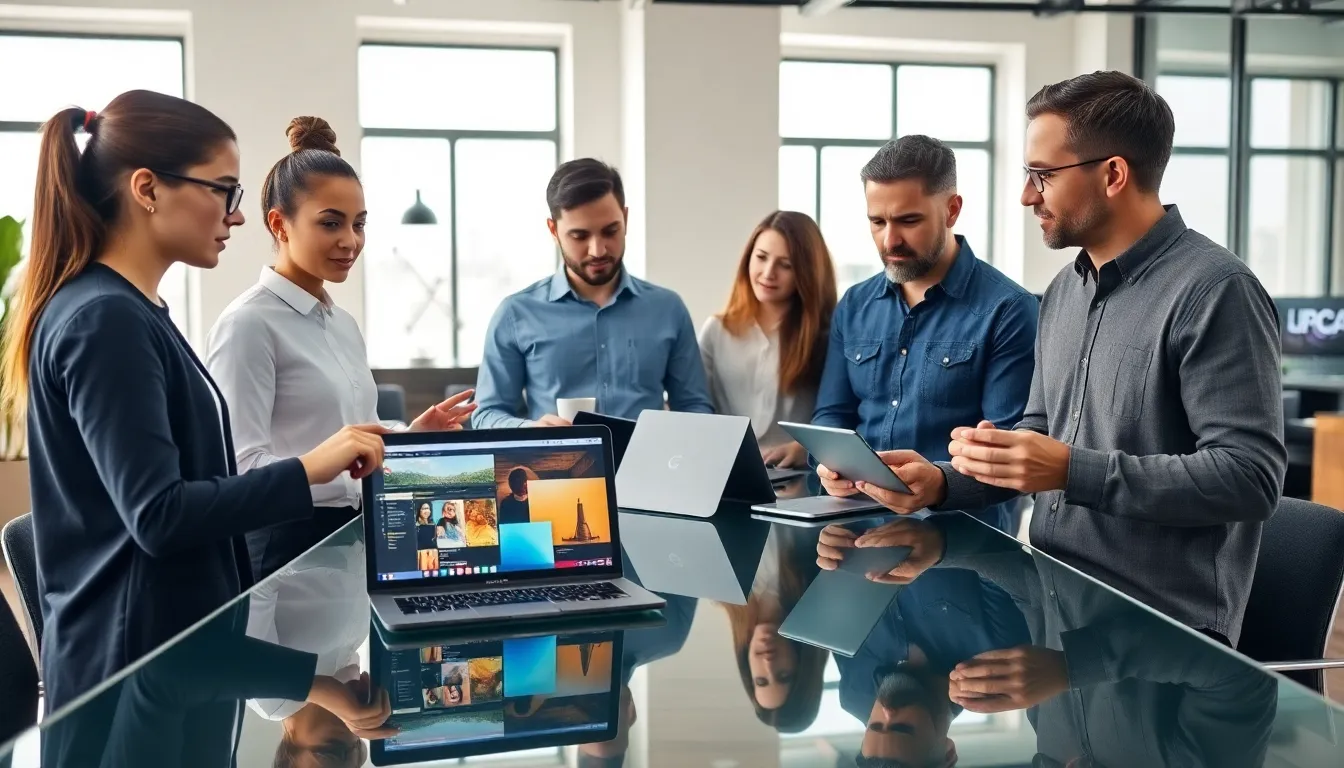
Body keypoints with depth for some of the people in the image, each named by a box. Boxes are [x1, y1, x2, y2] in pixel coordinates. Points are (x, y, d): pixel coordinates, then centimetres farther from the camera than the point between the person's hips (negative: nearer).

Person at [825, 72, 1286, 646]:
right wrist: (941, 483, 1)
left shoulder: (1215, 291, -14)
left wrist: (1073, 471, -24)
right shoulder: (1063, 293, 13)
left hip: (1160, 629, -7)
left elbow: (1249, 475, -20)